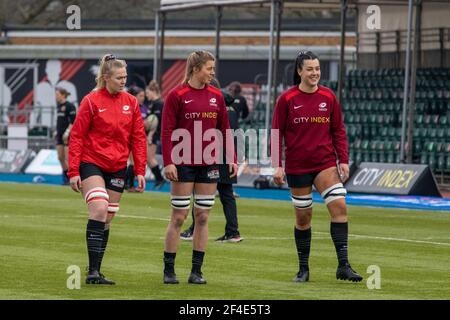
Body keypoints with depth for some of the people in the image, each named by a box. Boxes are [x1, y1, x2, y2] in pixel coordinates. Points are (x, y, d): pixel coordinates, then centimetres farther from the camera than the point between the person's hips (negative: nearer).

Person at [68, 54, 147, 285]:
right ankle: (92, 270, -21)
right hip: (92, 163, -5)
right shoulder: (91, 101, -6)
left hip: (117, 168, 5)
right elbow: (77, 136, -5)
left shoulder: (131, 103, 6)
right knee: (99, 209, -22)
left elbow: (138, 138, 9)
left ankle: (97, 272, 14)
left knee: (107, 220, 7)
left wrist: (140, 171, 2)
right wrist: (74, 172, -10)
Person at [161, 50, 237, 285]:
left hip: (209, 164, 4)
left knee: (202, 217, 5)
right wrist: (168, 162, -14)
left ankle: (196, 271, 10)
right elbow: (167, 131, -7)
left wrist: (231, 158, 5)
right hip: (184, 164, -4)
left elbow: (225, 130, 13)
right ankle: (169, 270, 6)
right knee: (178, 217, -2)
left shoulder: (216, 96, 8)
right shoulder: (177, 95, -5)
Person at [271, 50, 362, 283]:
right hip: (297, 166, -1)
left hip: (325, 162, 1)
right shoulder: (287, 99, -3)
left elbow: (338, 131, 10)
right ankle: (303, 269, 17)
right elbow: (277, 132, 0)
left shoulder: (328, 97, 4)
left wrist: (343, 160, 3)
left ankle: (343, 266, -14)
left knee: (339, 205, -15)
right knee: (303, 216, 5)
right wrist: (277, 165, -5)